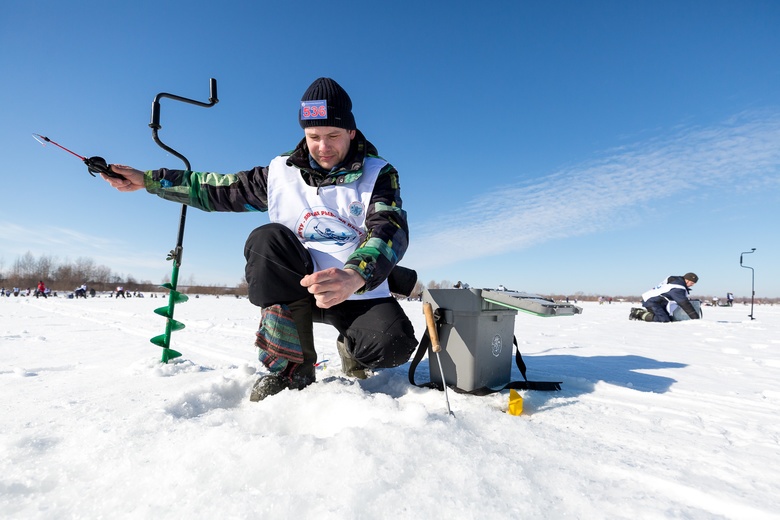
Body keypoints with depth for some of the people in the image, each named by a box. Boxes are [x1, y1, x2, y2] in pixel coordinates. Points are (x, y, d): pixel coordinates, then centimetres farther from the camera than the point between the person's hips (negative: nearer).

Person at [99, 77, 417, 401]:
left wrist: (354, 276, -43)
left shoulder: (378, 175, -6)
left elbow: (391, 231, -23)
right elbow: (220, 190, 12)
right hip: (297, 287, 3)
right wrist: (146, 180, 9)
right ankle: (289, 367, -14)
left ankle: (353, 351, 9)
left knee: (390, 346, -32)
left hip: (361, 292, -2)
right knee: (267, 239, -28)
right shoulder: (282, 172, 3)